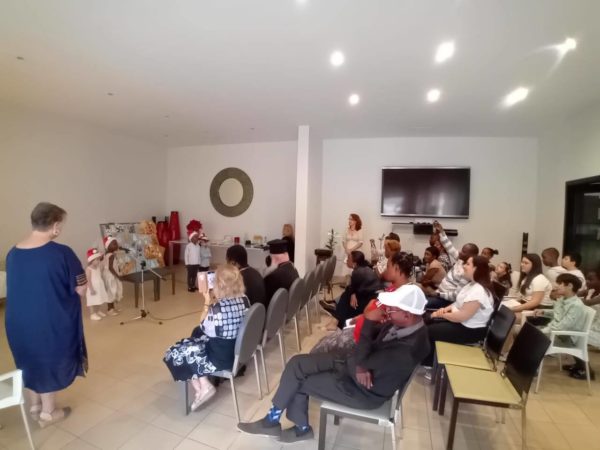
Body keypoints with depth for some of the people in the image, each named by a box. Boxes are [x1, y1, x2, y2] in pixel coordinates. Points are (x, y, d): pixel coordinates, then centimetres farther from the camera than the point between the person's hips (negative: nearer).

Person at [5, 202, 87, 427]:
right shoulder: (62, 253, -23)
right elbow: (81, 289, -18)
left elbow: (16, 288, 12)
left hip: (20, 322, 6)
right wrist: (85, 274, 2)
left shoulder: (12, 254, -3)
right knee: (50, 363, 15)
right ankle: (48, 413, 32)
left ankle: (34, 407, 43)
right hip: (53, 322, -6)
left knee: (30, 361, 25)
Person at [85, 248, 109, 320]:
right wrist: (91, 289, -21)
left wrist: (104, 285, 13)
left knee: (98, 300, 18)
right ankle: (92, 314, 12)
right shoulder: (88, 269, -18)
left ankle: (98, 311, 32)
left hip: (100, 287, 7)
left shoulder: (99, 267, 4)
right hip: (93, 288, -7)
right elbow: (88, 280, -19)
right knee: (92, 301, 2)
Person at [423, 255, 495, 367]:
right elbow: (460, 303, 16)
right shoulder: (473, 284, 6)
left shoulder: (478, 291, -28)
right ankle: (429, 362, 16)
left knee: (429, 331, -11)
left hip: (470, 330, -10)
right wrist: (447, 308, -2)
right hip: (463, 323, 10)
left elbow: (462, 316, -29)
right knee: (429, 321, 5)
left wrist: (441, 314, -16)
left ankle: (429, 365, 11)